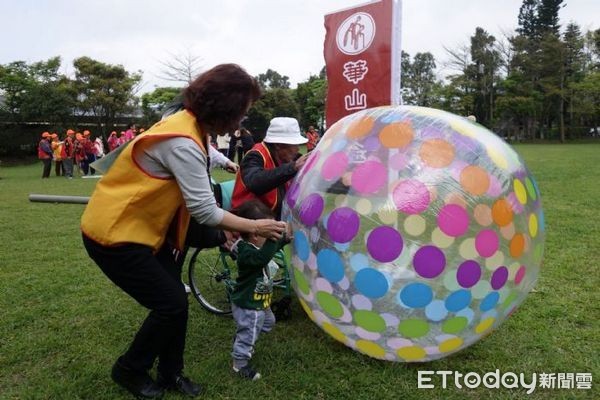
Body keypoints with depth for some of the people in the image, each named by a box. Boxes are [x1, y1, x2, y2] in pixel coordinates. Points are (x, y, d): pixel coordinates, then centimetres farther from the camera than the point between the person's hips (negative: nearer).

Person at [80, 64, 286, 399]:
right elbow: (204, 211, -26)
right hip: (115, 235, -9)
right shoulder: (183, 142, -28)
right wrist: (254, 227, -15)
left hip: (141, 227, 9)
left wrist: (226, 228, 11)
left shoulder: (189, 126, 4)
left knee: (175, 299, 9)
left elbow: (199, 195, 11)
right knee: (171, 304, -2)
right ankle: (129, 371, 22)